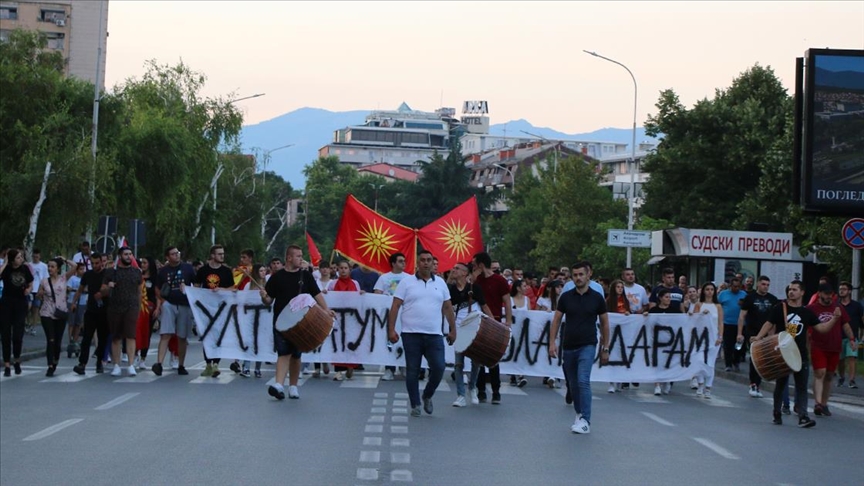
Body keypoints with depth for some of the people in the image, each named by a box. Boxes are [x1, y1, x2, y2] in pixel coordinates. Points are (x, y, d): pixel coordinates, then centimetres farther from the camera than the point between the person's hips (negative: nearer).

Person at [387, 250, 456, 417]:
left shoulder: (440, 283, 11)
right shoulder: (406, 282, 1)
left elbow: (448, 308, 15)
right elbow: (395, 307, -1)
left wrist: (453, 330, 12)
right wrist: (391, 329, -9)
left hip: (434, 335, 2)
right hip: (411, 334, -2)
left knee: (438, 368, -5)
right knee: (412, 371, 2)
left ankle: (427, 395, 20)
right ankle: (415, 405, 13)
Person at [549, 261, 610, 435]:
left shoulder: (597, 298, -1)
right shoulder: (566, 297, 3)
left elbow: (604, 324, 6)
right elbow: (556, 320, 6)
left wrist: (605, 348, 4)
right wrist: (552, 342, -4)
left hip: (587, 346, -3)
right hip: (568, 346, 4)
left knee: (583, 381, -19)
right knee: (573, 384, 11)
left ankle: (585, 421, -21)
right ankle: (579, 415, 28)